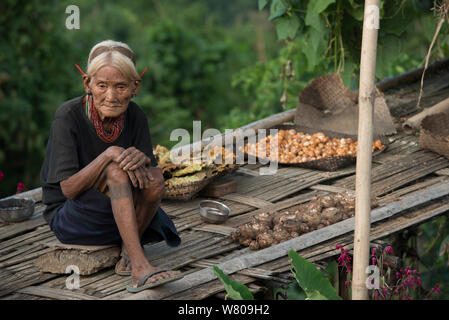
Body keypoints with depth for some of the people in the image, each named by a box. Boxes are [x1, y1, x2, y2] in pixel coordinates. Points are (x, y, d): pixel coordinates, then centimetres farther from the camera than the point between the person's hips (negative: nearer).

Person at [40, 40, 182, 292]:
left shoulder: (135, 116, -6)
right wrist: (109, 155, -33)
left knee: (155, 179, -26)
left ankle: (128, 252, -11)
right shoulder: (69, 116, -19)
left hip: (121, 213, 4)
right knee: (116, 171, -32)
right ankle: (140, 267, -39)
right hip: (69, 219, -4)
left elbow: (151, 175, -8)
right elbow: (69, 189, -21)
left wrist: (141, 158, -31)